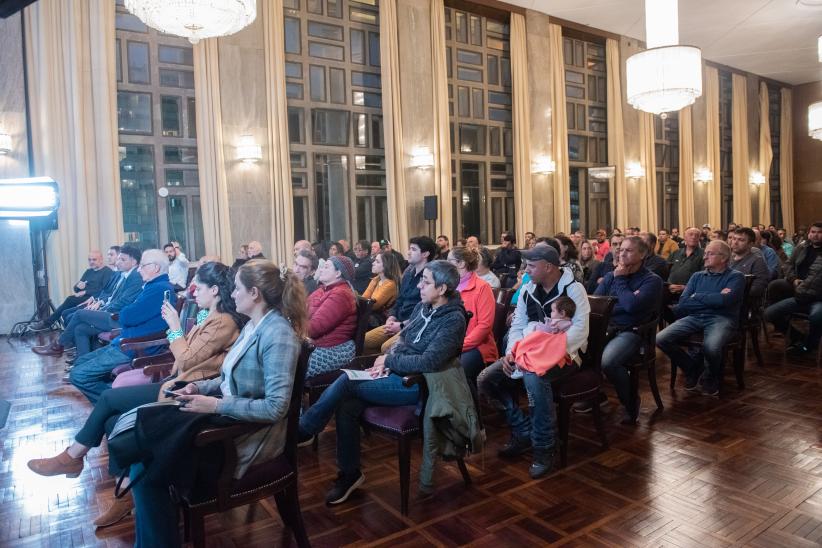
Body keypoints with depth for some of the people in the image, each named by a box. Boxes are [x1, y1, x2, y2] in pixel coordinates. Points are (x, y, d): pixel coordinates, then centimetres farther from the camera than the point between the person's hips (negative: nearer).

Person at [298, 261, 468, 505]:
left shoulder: (453, 319, -13)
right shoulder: (422, 307, 10)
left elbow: (429, 362, -22)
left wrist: (389, 360, -13)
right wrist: (387, 361, -4)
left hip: (416, 384, -7)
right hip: (397, 374, 7)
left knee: (346, 381, -20)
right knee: (347, 406, -16)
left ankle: (299, 432, -3)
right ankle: (349, 473, 1)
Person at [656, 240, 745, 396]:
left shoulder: (736, 277, 6)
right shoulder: (697, 276, 19)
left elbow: (724, 300, -14)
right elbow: (682, 303, 4)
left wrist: (697, 296, 1)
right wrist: (712, 299, -5)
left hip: (721, 318, -4)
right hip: (695, 317, 4)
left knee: (711, 346, -38)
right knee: (661, 339, -20)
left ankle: (711, 377, 1)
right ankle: (693, 369, 8)